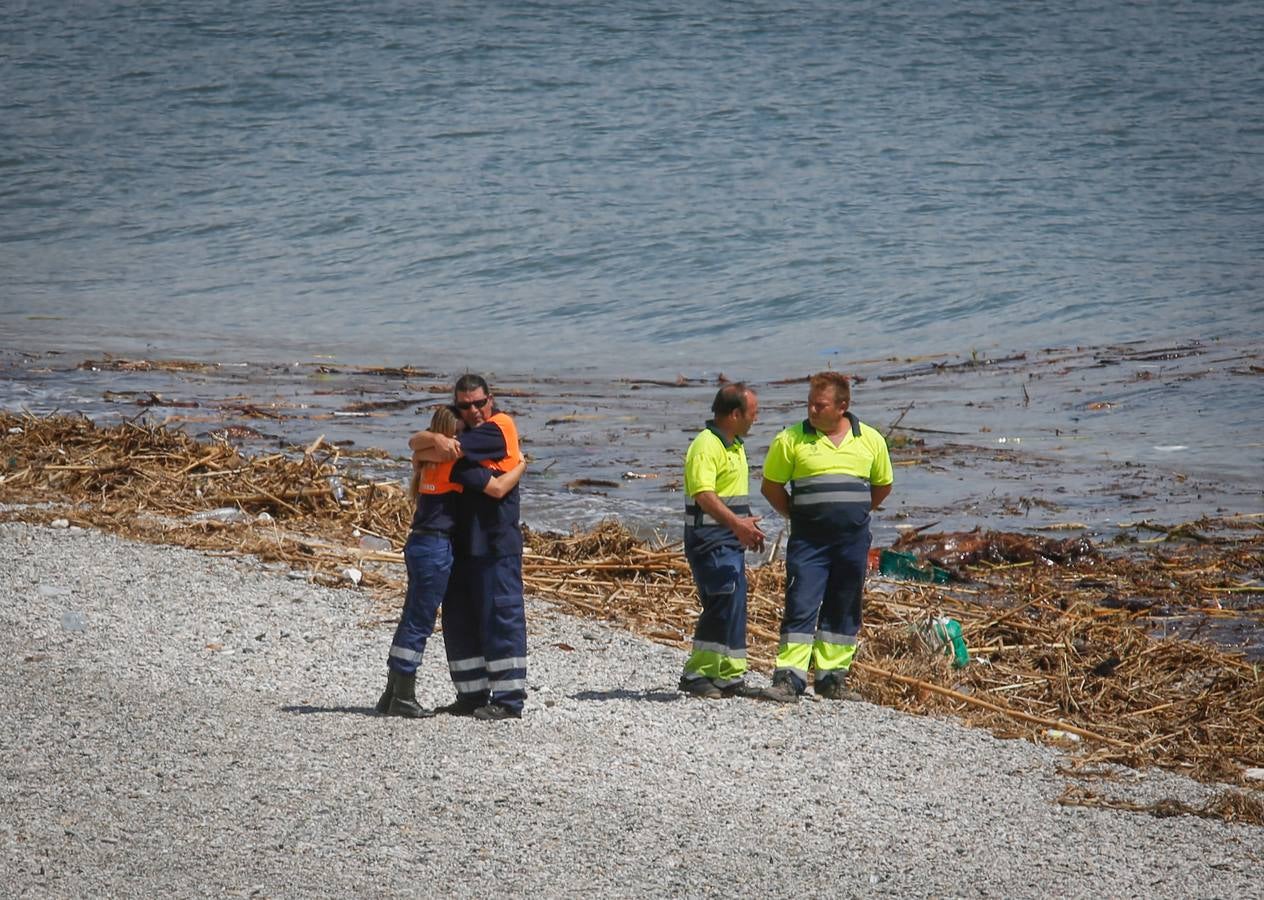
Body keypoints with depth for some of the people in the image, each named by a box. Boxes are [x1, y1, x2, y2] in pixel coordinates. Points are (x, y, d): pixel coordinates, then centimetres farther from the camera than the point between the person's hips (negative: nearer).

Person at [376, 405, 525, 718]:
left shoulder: (429, 461, 12)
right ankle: (402, 698, -1)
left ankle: (393, 694, 18)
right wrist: (522, 465, 0)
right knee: (420, 622, -4)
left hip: (418, 543, 9)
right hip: (436, 548, -9)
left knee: (412, 619, 14)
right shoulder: (458, 463, -13)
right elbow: (498, 488, -15)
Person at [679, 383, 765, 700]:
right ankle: (697, 675, -15)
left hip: (732, 537, 10)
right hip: (710, 538, -10)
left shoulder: (735, 446, 18)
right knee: (725, 602, -18)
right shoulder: (706, 446, -16)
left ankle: (730, 676, 17)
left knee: (733, 608, 11)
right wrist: (737, 523, -38)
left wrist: (749, 526, 34)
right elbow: (704, 495, -28)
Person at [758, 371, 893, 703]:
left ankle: (831, 679, 17)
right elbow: (771, 486, 7)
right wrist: (797, 516, 4)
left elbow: (882, 485, 19)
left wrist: (855, 514, 12)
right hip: (808, 540, -2)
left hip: (853, 539, 3)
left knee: (843, 612, 8)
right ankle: (788, 681, -10)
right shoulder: (791, 440, -2)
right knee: (801, 608, -9)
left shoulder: (871, 440, 5)